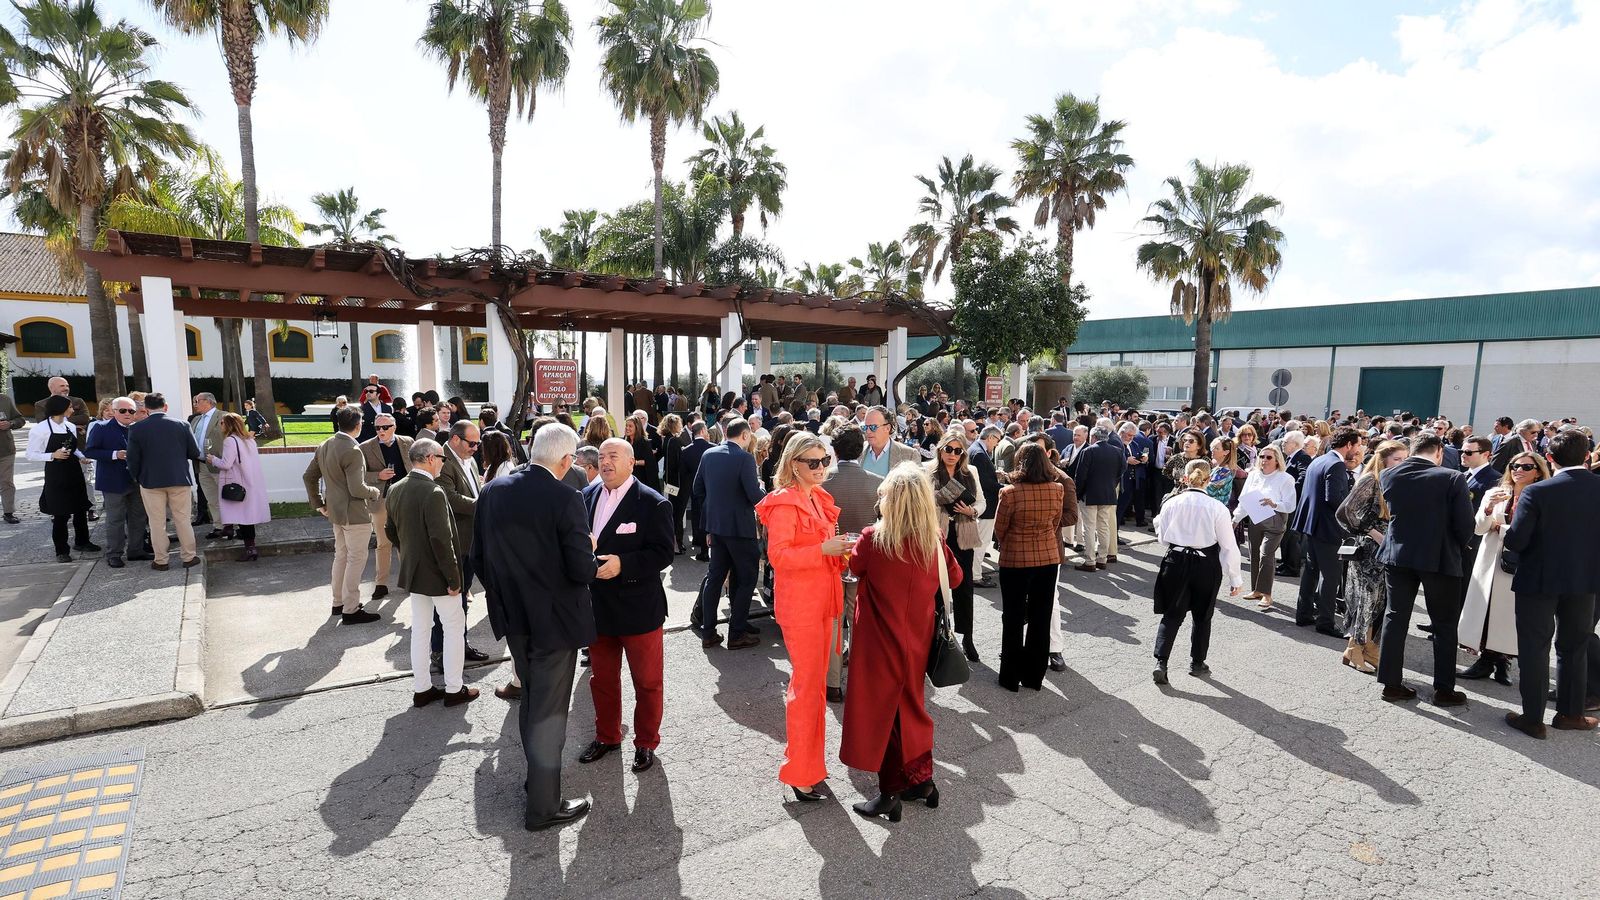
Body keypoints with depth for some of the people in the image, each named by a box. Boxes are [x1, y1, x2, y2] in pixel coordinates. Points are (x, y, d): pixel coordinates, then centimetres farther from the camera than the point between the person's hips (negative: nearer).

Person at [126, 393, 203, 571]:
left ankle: (160, 560, 13)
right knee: (182, 519, 9)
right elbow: (194, 453, -1)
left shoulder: (136, 428, -6)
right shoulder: (182, 425, -5)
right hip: (179, 479, 1)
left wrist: (136, 478, 14)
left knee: (157, 522, 7)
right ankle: (189, 557, 13)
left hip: (151, 481, 0)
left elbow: (133, 458, -3)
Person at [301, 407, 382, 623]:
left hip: (335, 511, 9)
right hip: (355, 513, -9)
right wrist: (374, 492, -6)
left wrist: (318, 503, 17)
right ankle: (351, 610, 5)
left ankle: (338, 602, 32)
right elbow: (357, 489, -25)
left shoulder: (324, 446, 6)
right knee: (356, 559, 0)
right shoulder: (353, 451, -22)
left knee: (341, 556, 20)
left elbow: (308, 477, 14)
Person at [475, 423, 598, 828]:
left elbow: (478, 558, 4)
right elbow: (582, 570, -22)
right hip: (554, 620, -6)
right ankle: (543, 806, 21)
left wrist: (502, 594, 18)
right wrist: (591, 552, -1)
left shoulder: (492, 491, -3)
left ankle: (537, 775, 43)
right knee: (549, 711, 8)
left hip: (514, 617, 6)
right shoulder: (565, 499, -22)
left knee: (531, 700, 25)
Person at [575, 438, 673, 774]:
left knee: (647, 681, 11)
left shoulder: (653, 503, -13)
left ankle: (646, 742, 30)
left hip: (638, 607, -5)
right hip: (597, 606, 5)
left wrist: (622, 563, -27)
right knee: (601, 678, 20)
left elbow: (663, 553, -16)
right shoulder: (586, 496, 3)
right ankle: (607, 736, 40)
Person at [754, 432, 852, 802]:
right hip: (799, 603, -8)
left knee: (815, 681, 17)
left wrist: (839, 550, 3)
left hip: (822, 600, 9)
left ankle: (808, 758, 32)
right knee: (808, 684, -1)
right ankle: (800, 772, 12)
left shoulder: (818, 499, 12)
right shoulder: (784, 502, -14)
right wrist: (823, 549, -27)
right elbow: (777, 555, -20)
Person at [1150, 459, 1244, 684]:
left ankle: (1161, 662, -2)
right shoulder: (1217, 507, -12)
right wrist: (1236, 579, 0)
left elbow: (1162, 536, 5)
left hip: (1176, 561, 1)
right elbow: (1228, 546, -8)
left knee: (1172, 615, 10)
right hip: (1206, 565, -1)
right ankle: (1197, 663, 30)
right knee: (1202, 616, 18)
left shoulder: (1171, 503, -7)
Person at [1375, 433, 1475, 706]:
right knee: (1445, 625, 11)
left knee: (1395, 618, 10)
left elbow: (1389, 513, 5)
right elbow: (1465, 523, -10)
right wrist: (1457, 549, 6)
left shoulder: (1388, 476, -5)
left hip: (1398, 554, 3)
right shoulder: (1452, 479, -13)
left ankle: (1391, 683, 14)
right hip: (1440, 558, -3)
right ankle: (1444, 689, 17)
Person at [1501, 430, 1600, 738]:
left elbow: (1515, 541, -20)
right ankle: (1571, 713, 29)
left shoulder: (1536, 492, -19)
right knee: (1574, 648, 19)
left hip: (1539, 580, -4)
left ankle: (1533, 718, 12)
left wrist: (1507, 529, 1)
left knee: (1534, 649, 6)